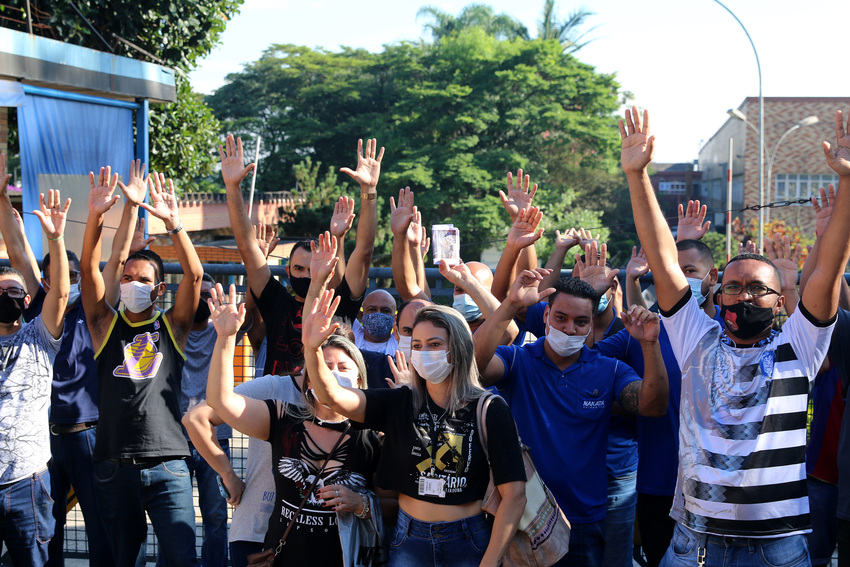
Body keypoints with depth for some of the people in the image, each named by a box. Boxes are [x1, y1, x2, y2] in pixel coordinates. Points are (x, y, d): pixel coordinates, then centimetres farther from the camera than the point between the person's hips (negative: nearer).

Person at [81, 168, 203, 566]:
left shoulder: (172, 327, 8)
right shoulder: (106, 325, 10)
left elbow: (194, 275, -4)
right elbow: (89, 269, -1)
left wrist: (172, 222, -15)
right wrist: (96, 216, -14)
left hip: (167, 463, -1)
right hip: (114, 464, 2)